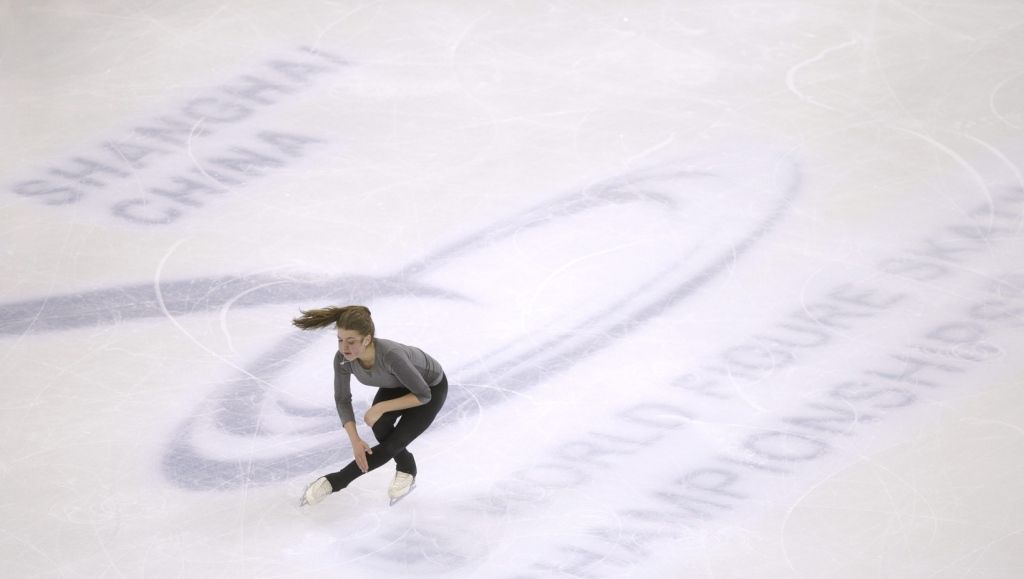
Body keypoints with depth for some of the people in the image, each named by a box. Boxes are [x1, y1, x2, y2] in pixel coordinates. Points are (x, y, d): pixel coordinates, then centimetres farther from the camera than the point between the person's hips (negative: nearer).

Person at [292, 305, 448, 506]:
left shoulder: (391, 355, -44)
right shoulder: (343, 359, -28)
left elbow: (423, 395, -31)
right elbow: (342, 400, -14)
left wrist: (381, 407, -31)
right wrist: (354, 441, -25)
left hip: (432, 387, -4)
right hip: (399, 383, 4)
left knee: (391, 445, -13)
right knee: (380, 427, -21)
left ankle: (333, 481, 4)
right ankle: (406, 470, 8)